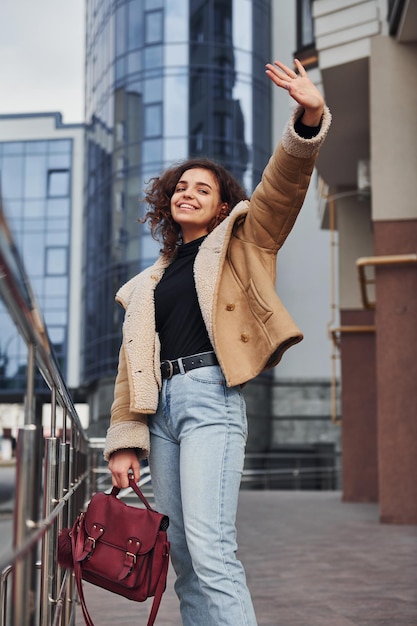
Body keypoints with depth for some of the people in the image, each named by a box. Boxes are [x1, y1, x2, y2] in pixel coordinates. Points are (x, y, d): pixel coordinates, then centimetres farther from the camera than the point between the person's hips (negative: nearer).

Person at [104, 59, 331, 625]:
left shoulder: (238, 246, 12)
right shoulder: (149, 286, 24)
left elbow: (282, 187, -4)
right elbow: (132, 367, 18)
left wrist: (309, 119, -21)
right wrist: (125, 442, 9)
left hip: (210, 394, -6)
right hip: (162, 405, 6)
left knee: (209, 548, -19)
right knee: (181, 555, 5)